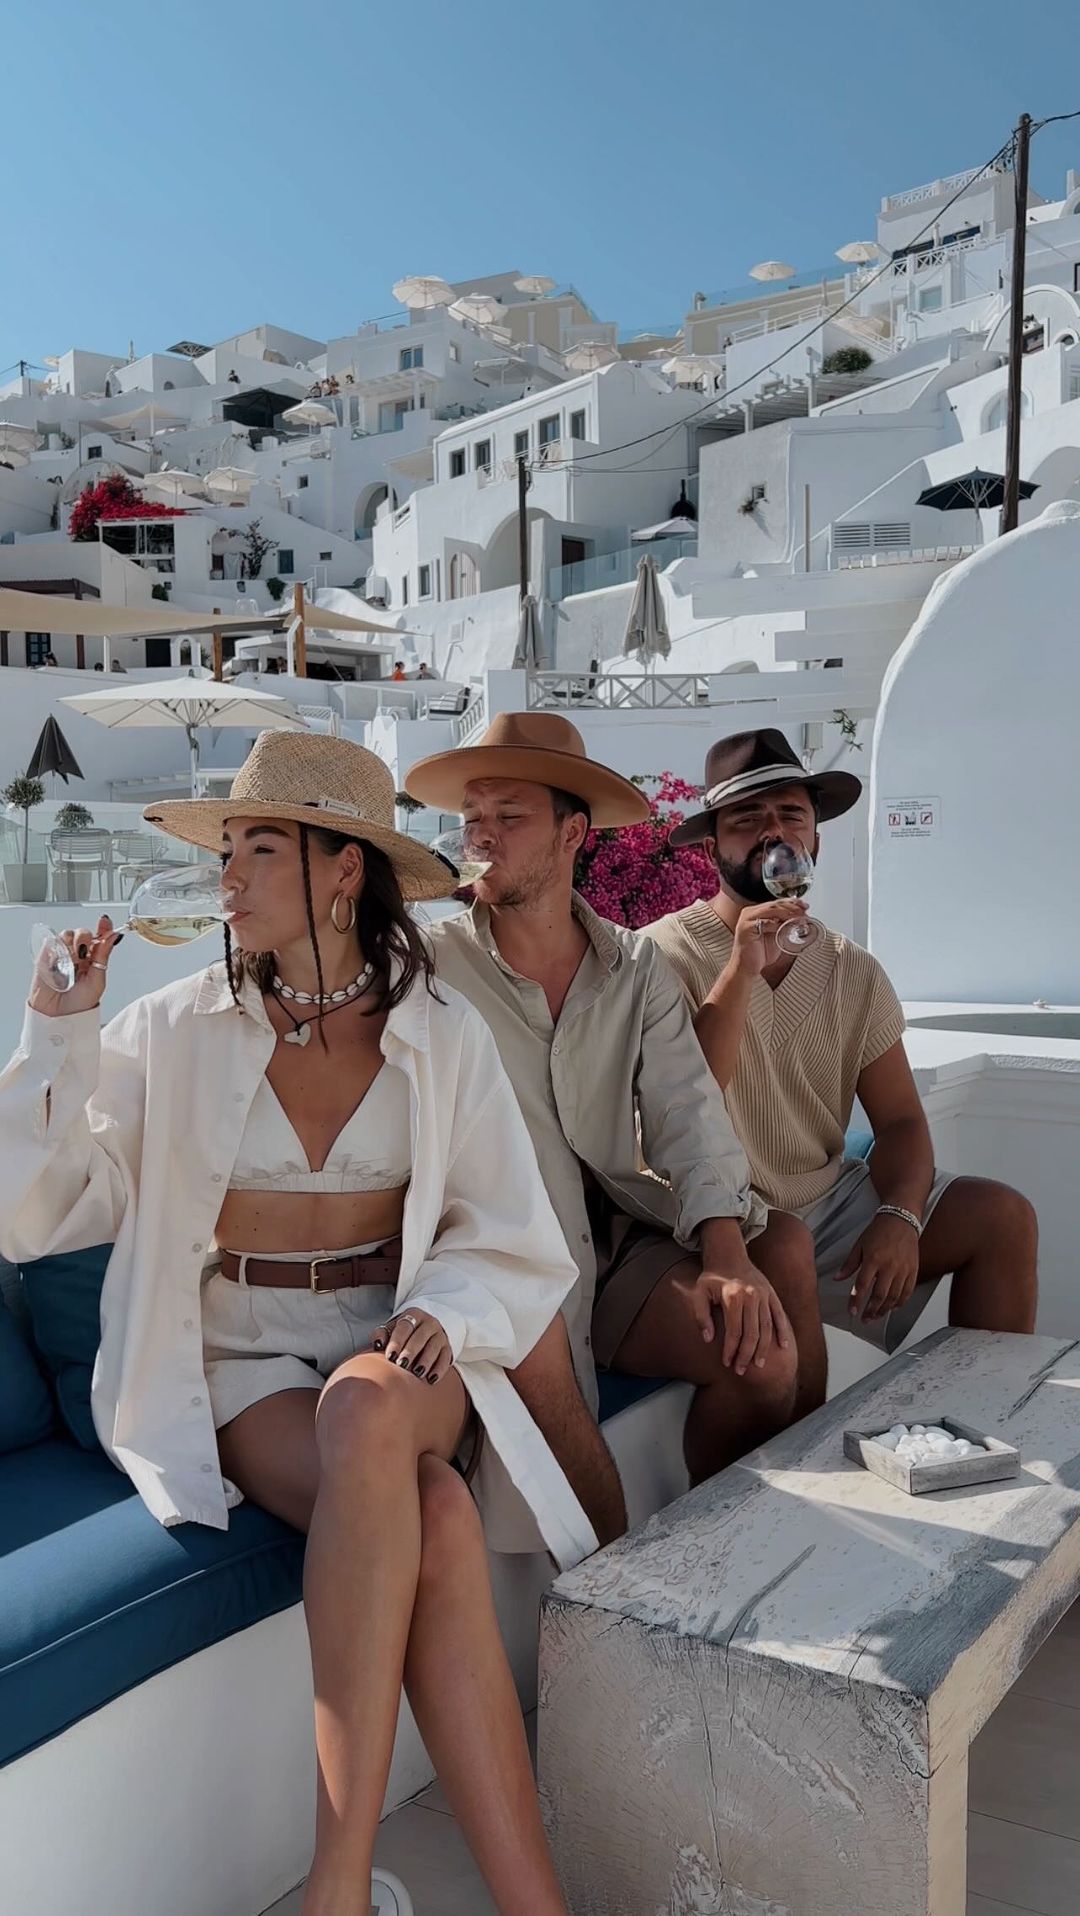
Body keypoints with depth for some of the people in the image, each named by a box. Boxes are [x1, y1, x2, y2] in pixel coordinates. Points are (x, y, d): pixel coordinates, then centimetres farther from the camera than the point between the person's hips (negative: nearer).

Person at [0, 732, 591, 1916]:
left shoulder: (441, 1034, 3)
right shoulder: (170, 1033, 1)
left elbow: (512, 1241, 5)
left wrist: (444, 1314, -16)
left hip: (393, 1349, 1)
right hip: (235, 1363, 0)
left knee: (365, 1409, -37)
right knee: (434, 1520, -31)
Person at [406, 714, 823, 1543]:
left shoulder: (637, 967, 7)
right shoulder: (432, 965, -4)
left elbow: (687, 1112, -2)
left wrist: (728, 1251, -19)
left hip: (614, 1242, 4)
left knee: (760, 1343, -17)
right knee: (534, 1347, -34)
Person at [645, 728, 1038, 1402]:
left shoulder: (855, 973, 6)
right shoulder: (667, 955, -11)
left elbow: (900, 1120, 5)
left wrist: (898, 1217, -15)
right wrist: (741, 972, -28)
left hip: (832, 1200, 6)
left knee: (1004, 1215, -9)